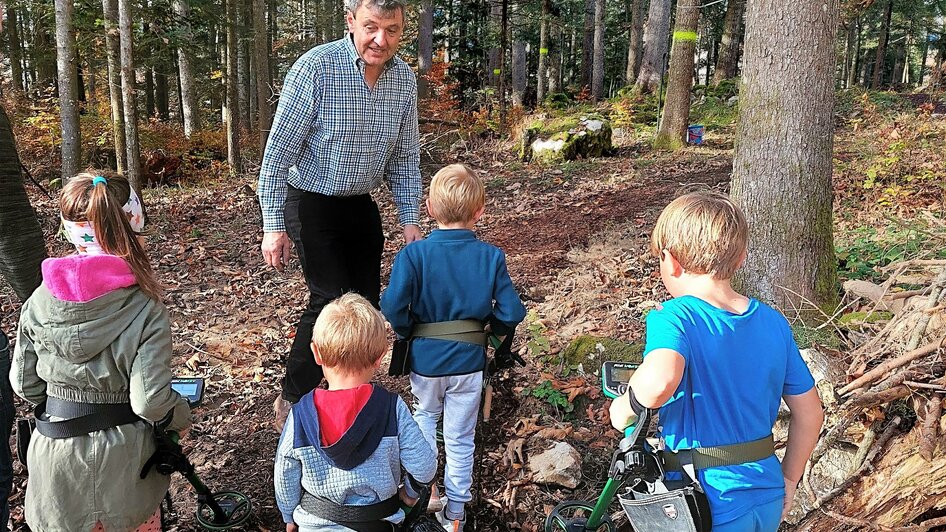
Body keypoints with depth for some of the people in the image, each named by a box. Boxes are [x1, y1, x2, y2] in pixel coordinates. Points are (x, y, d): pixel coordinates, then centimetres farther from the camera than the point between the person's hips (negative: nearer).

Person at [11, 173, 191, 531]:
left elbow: (24, 384, -1)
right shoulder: (145, 310, -20)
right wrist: (182, 417, 0)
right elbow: (150, 400, -21)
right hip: (123, 458, -3)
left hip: (56, 456, 3)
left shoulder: (40, 301, -9)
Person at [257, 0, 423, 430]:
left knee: (366, 301, 9)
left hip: (361, 204, 6)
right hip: (313, 203, -6)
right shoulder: (315, 68, -20)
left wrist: (410, 218, 2)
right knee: (331, 300, -12)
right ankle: (292, 399, 7)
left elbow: (405, 156, 7)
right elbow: (279, 152, -17)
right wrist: (273, 225, -18)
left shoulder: (404, 79, -3)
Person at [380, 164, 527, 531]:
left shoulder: (414, 254, -16)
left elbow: (392, 308, -24)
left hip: (425, 360, 0)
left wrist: (409, 333, -5)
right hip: (469, 361, 1)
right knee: (460, 439, 14)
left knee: (425, 416, 29)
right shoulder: (491, 257, -11)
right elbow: (512, 313, -13)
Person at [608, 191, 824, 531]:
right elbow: (810, 414, 6)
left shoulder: (674, 318, -19)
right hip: (768, 503, 6)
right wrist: (788, 481, 18)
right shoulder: (773, 322, -1)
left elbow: (658, 382, -41)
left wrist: (625, 408, -20)